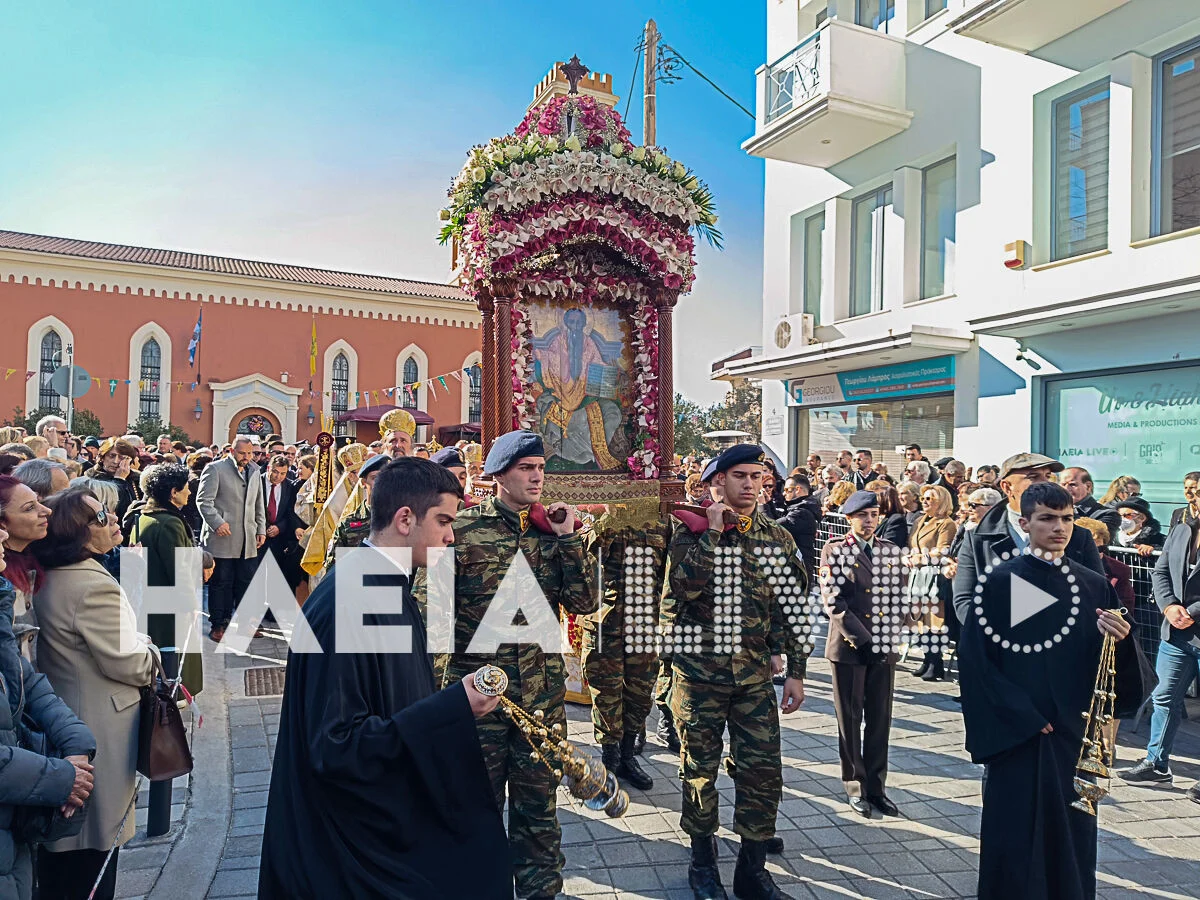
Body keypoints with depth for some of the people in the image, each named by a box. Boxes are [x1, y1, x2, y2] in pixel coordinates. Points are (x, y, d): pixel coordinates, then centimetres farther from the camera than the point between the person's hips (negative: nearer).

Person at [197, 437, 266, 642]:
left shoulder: (254, 471, 18)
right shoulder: (215, 469, -2)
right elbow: (203, 500, -9)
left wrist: (261, 529, 15)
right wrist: (217, 523, -19)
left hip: (248, 540, 5)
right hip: (222, 537, -5)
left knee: (247, 582, 6)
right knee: (221, 583, 1)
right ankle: (218, 624, 11)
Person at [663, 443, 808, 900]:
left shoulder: (778, 537, 4)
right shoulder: (692, 530, -4)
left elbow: (795, 605, 6)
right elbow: (685, 586, -22)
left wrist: (795, 671, 3)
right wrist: (711, 532, -20)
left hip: (755, 671, 3)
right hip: (699, 669, -2)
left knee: (763, 771, 4)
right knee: (700, 769, 10)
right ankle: (703, 862, 30)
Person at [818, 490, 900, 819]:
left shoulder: (891, 551, 9)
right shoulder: (835, 550, -3)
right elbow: (832, 599, -10)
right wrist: (861, 637, -16)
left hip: (884, 646, 3)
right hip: (848, 645, -3)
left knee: (880, 720, 9)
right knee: (850, 719, 7)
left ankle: (876, 786, 21)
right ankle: (855, 786, 21)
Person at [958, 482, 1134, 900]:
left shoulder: (1095, 586, 5)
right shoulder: (999, 582, -6)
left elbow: (1108, 665, 4)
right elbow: (975, 659, -10)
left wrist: (1119, 640, -17)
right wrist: (1023, 718, -12)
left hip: (1075, 735, 3)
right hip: (1015, 737, -3)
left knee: (1072, 833, 12)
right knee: (1014, 837, 4)